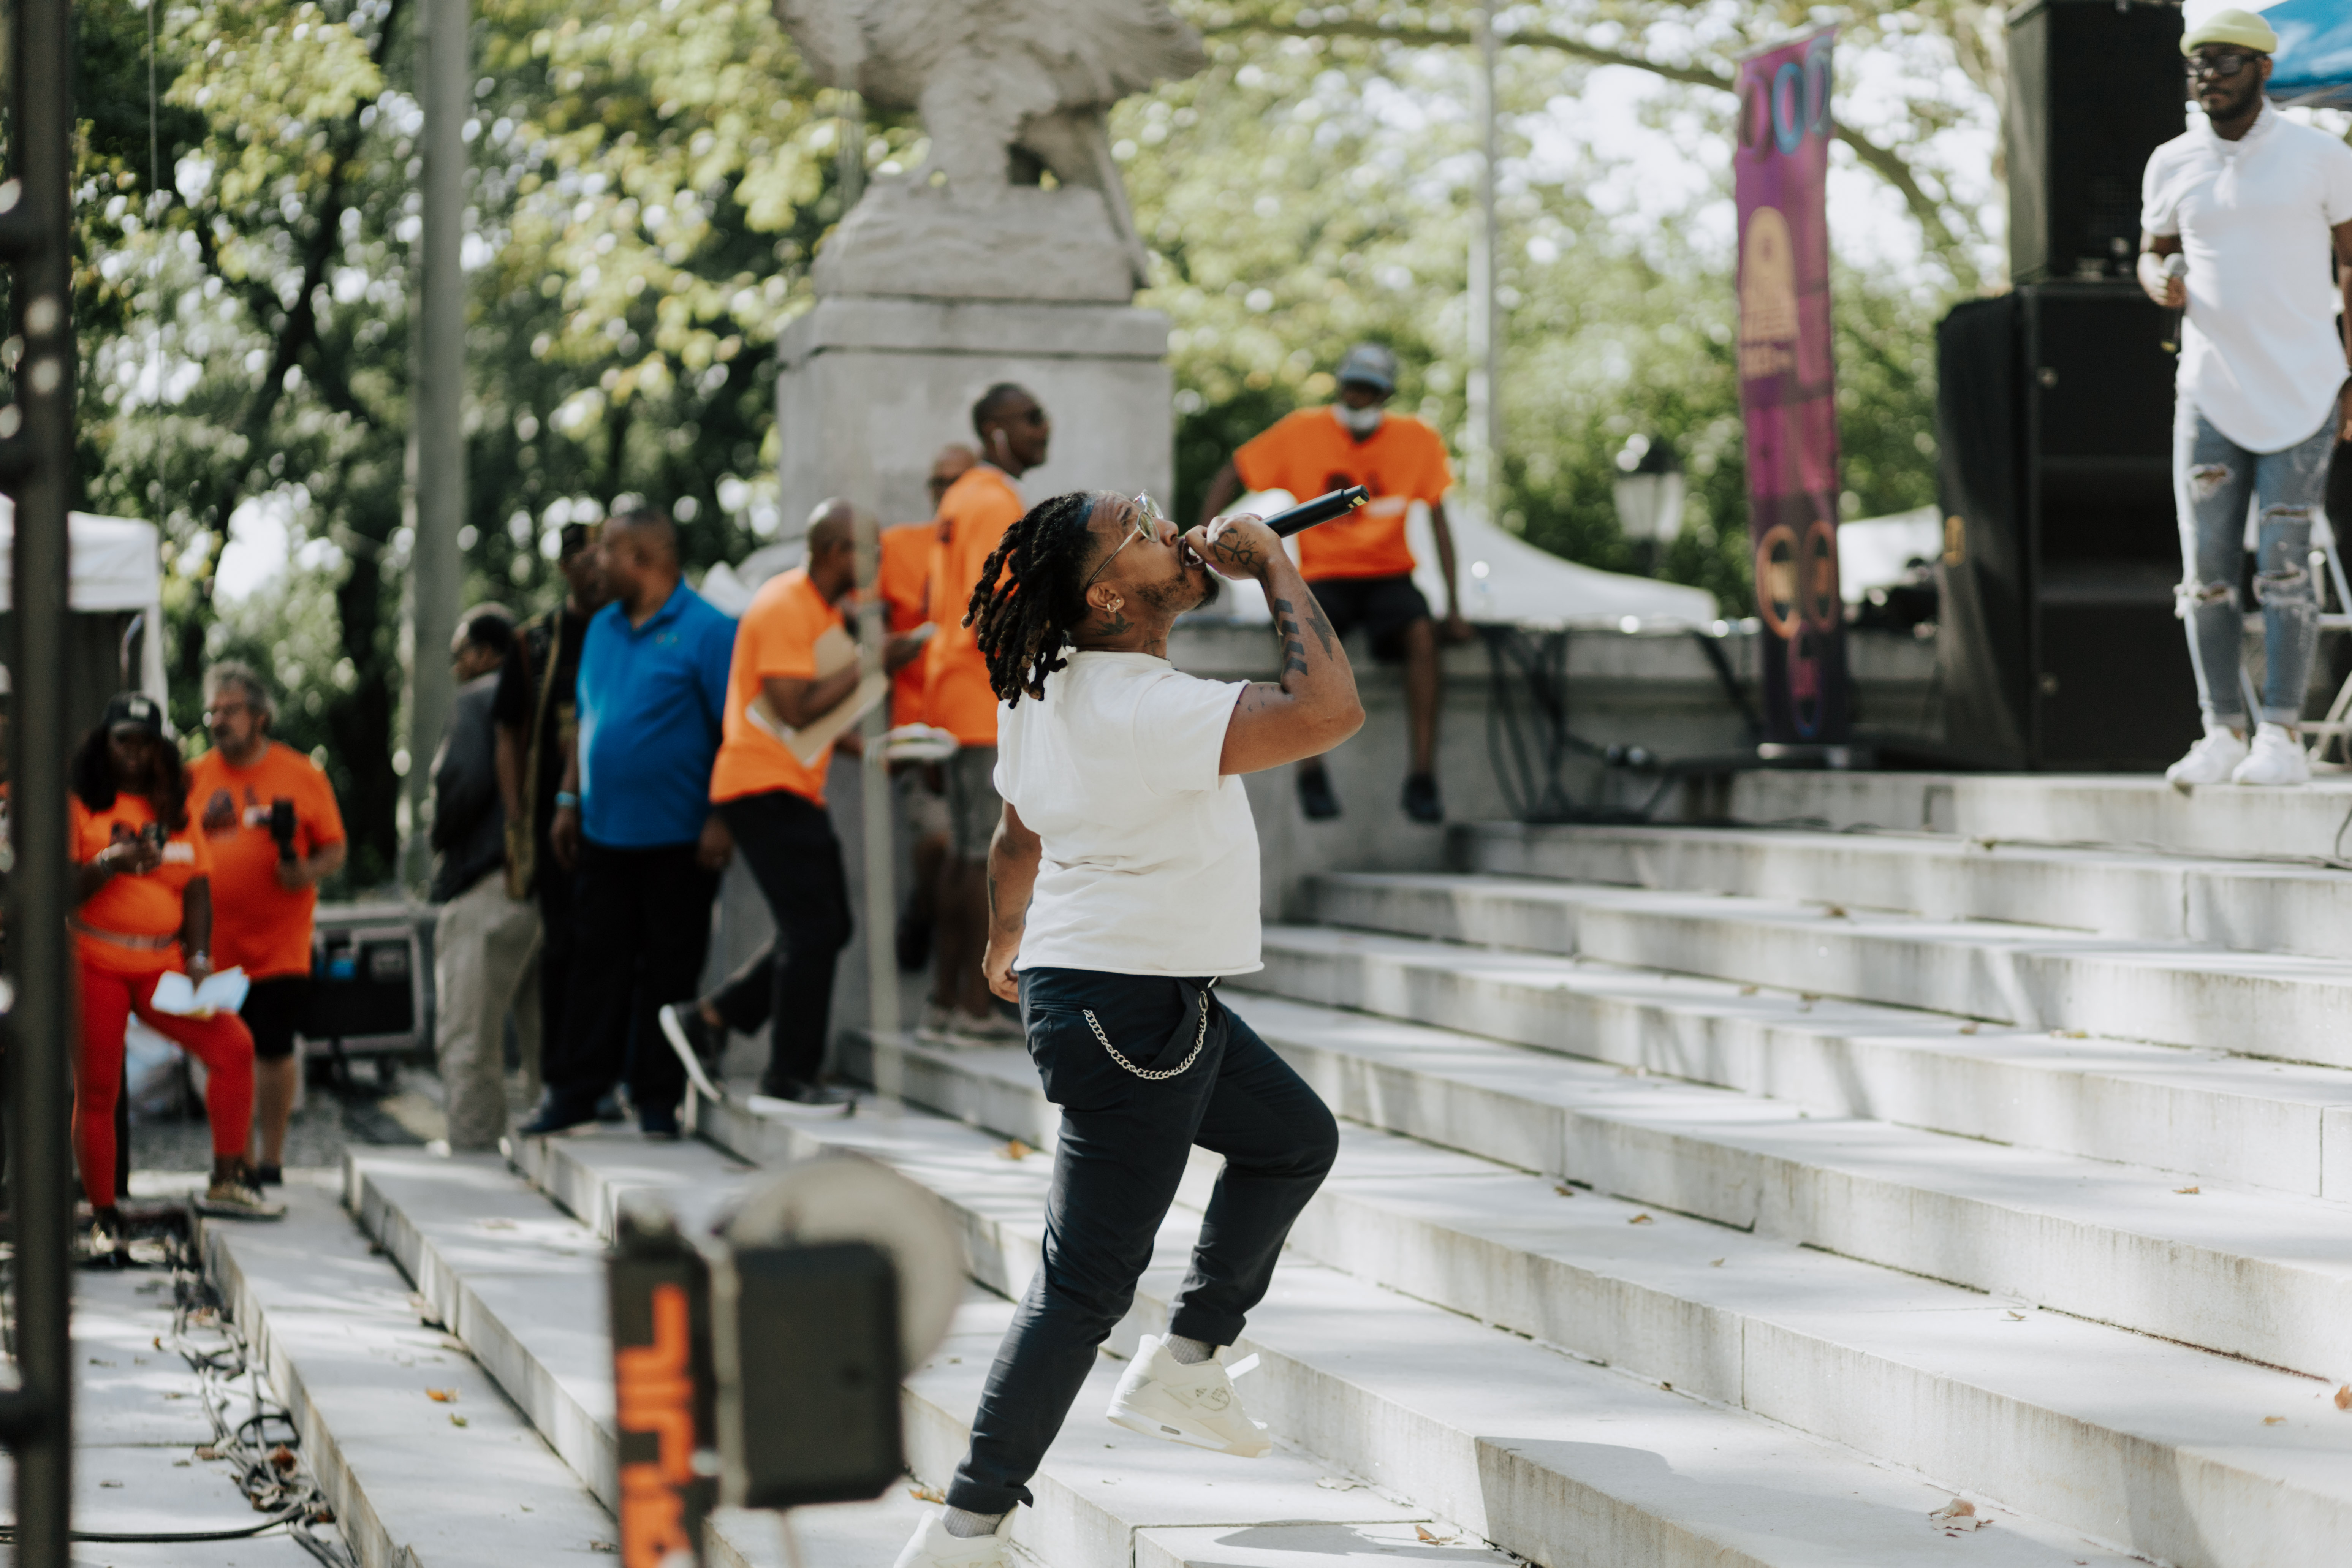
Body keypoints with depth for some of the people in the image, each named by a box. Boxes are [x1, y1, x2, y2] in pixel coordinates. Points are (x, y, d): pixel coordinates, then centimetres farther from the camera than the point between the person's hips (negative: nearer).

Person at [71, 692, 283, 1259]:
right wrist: (110, 864, -24)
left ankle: (227, 1182, -1)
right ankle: (104, 1217, 9)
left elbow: (197, 887, 7)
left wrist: (199, 957, -6)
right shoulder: (80, 806, -2)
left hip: (162, 966, 4)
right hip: (94, 963, -4)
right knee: (96, 1090, -2)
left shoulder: (176, 808, 12)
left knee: (234, 1045, -10)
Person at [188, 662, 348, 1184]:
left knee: (274, 1050, -1)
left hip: (279, 943, -2)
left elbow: (336, 849, 3)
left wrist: (303, 871, -17)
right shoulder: (194, 778, 7)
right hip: (213, 945, 2)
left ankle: (271, 1161, 12)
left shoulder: (301, 775, 2)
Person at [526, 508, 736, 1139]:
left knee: (670, 969, 2)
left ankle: (658, 1098, 10)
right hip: (604, 831, 6)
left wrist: (721, 819, -17)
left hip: (677, 841, -6)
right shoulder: (603, 628, 13)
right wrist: (569, 800, 14)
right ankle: (575, 1092, 12)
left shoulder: (706, 631, -9)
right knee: (597, 961, 8)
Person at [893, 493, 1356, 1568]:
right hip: (1126, 1015, -10)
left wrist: (1007, 947, 37)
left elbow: (1016, 839, 19)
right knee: (1085, 1285, -6)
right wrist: (1273, 567, -21)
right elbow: (1330, 712, -33)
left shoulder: (1048, 691, 4)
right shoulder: (1142, 711, -26)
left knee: (1294, 1139, 25)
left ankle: (1182, 1364, 27)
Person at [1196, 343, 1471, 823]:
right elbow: (1230, 476, 5)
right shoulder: (1303, 432, -2)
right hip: (1324, 577, -1)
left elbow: (1438, 521, 2)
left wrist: (1454, 607, -5)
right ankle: (1310, 774, -31)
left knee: (1421, 635, -33)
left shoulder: (1417, 440, 0)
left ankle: (1423, 778, -32)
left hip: (1389, 577, 1)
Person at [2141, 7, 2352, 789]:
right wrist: (2161, 285, -6)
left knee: (2284, 567, -6)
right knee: (2205, 570, 0)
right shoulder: (2172, 165, 6)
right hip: (2209, 392, 3)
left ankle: (2282, 736, -2)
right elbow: (2153, 253, 19)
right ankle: (2222, 733, 7)